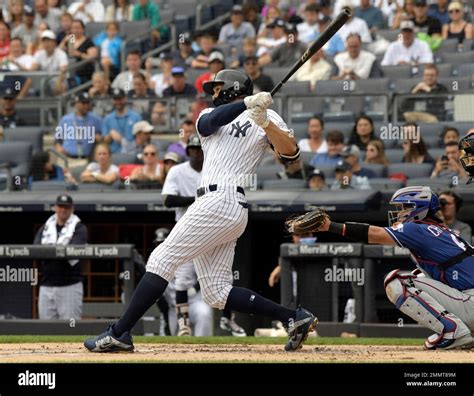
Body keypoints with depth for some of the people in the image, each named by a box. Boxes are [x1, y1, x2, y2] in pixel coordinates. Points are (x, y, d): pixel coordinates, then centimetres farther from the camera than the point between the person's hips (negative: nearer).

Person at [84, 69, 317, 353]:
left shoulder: (266, 116, 8)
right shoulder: (208, 116, 27)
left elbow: (291, 153, -6)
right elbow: (209, 122, 2)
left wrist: (265, 123, -21)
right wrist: (247, 103, -13)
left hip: (221, 200, -8)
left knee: (162, 260, -10)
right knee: (217, 293, 1)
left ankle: (119, 334, -10)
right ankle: (294, 318, 4)